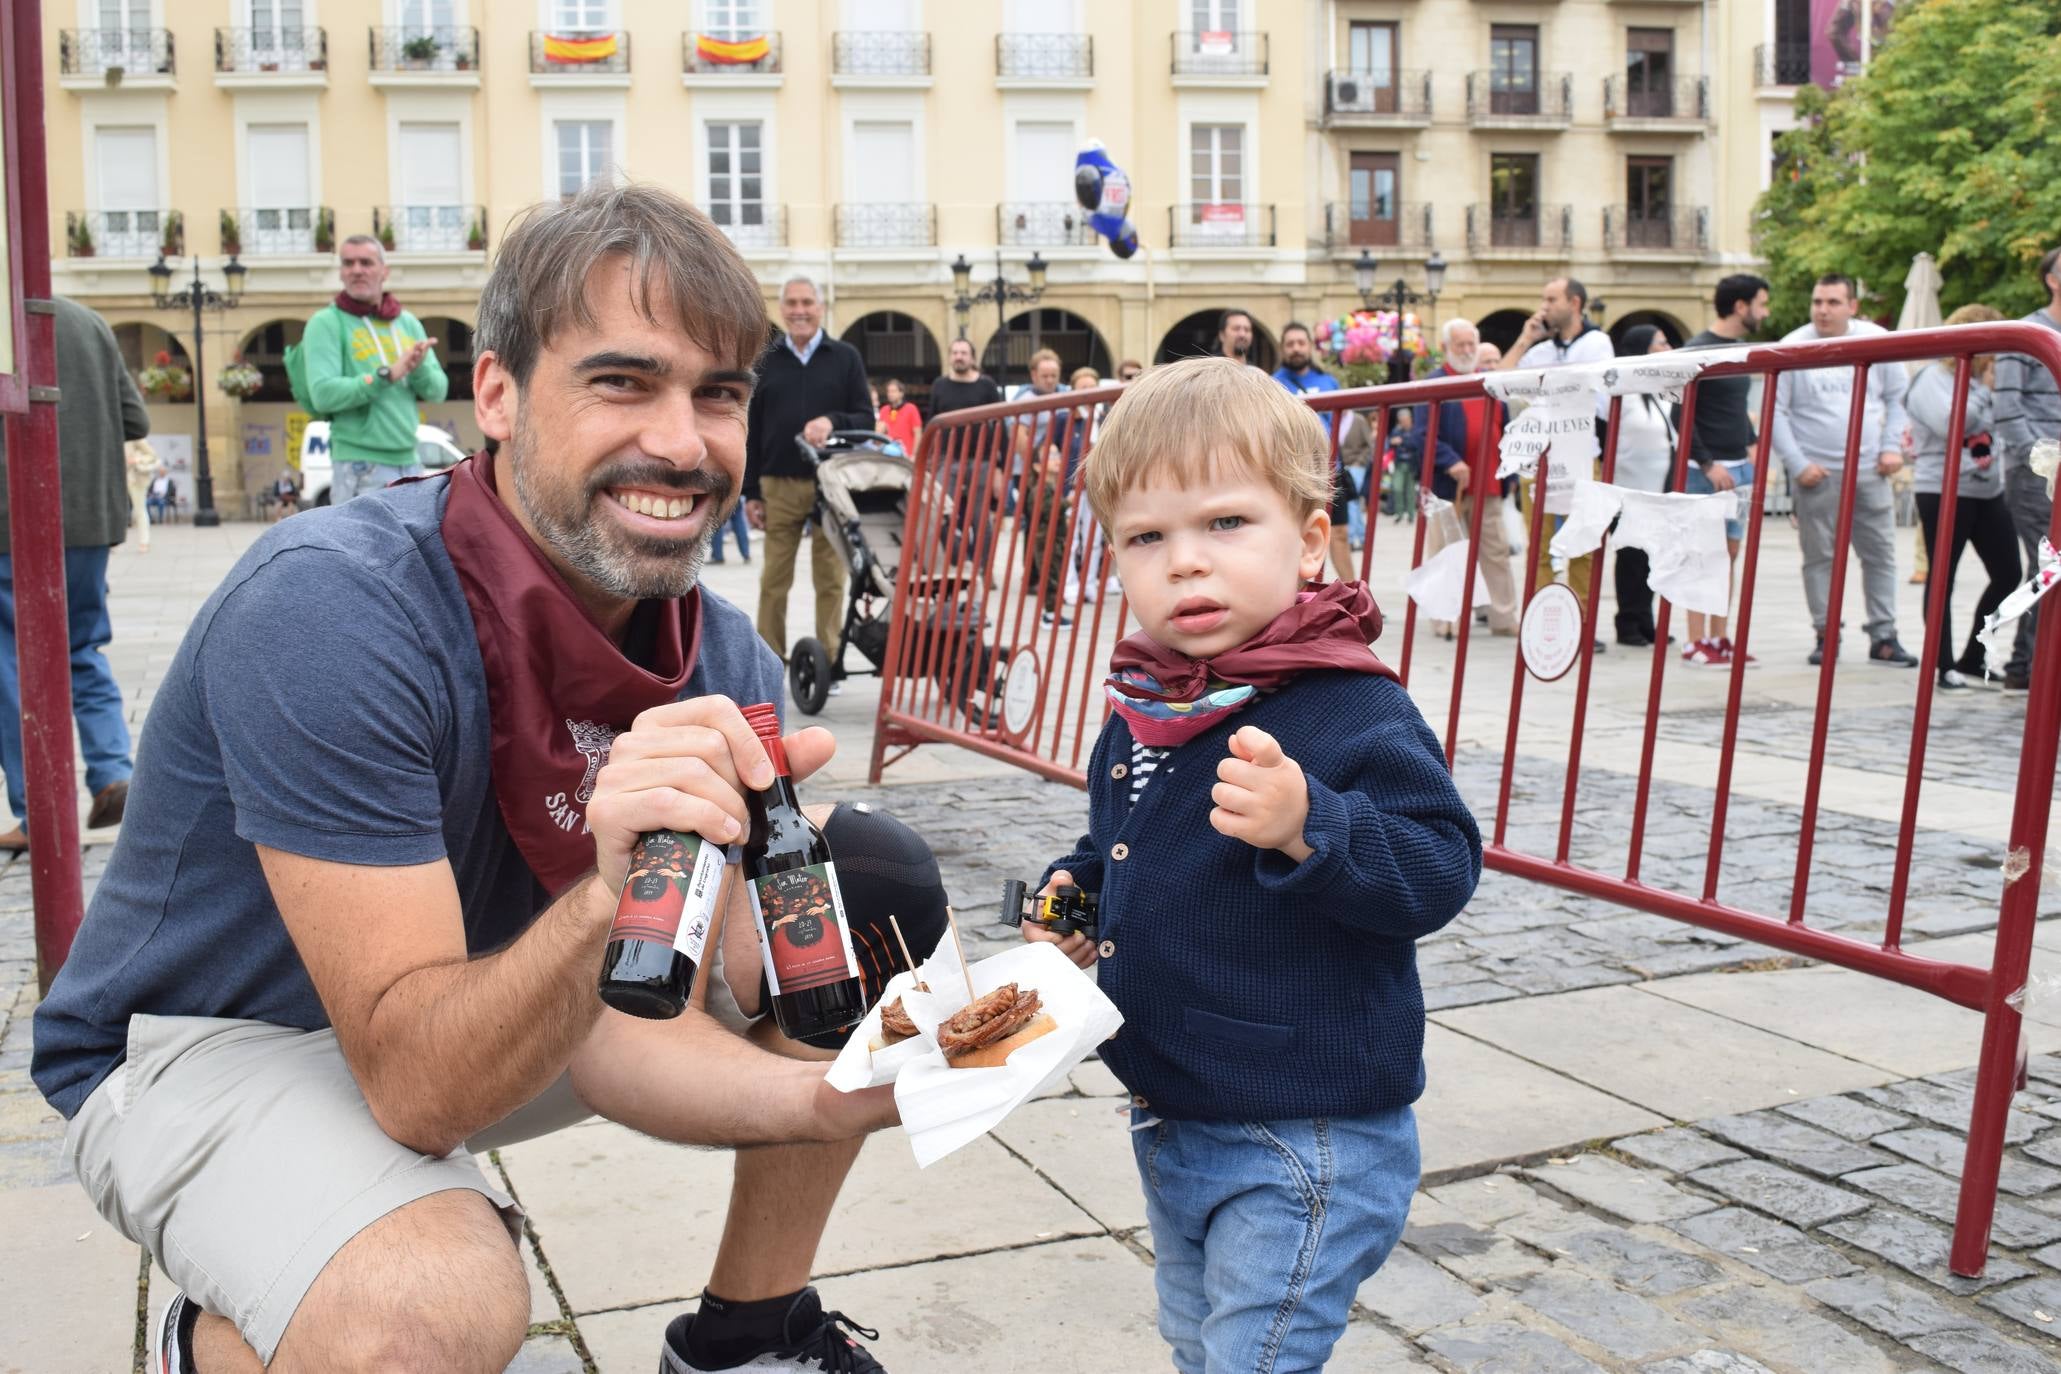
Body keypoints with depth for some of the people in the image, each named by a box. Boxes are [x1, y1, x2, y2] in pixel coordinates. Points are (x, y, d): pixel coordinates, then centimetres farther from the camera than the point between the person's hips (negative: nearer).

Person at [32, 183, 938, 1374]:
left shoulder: (721, 662, -13)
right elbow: (415, 1084, -33)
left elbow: (617, 1026, -15)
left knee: (881, 920, -4)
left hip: (488, 998, 6)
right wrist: (606, 901, -51)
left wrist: (823, 1093, -34)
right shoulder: (328, 610, -31)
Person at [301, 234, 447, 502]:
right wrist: (386, 375, -22)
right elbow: (323, 394, -16)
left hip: (410, 462, 6)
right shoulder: (327, 323, -3)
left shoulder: (408, 323, 12)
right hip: (361, 468, -6)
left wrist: (419, 368, -15)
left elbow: (438, 390, 6)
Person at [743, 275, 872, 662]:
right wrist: (751, 492, 4)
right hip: (778, 485, 1)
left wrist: (832, 422, -18)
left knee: (830, 580, 3)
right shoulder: (763, 360, 9)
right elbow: (751, 431, 9)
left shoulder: (845, 357, 7)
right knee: (774, 580, 3)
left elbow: (865, 419, 5)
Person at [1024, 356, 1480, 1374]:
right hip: (1170, 1125, 8)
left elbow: (1440, 871, -28)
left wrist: (1308, 825, -42)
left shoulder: (1352, 709, -21)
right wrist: (1073, 891, 1)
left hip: (1305, 1150, -8)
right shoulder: (1140, 709, 2)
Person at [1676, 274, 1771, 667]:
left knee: (1729, 553, 9)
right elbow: (1679, 414, -15)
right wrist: (1707, 464, -17)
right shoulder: (1698, 350, -11)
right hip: (1706, 469, -8)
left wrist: (1752, 444, 9)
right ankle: (1696, 642, -1)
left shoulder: (1741, 349, 14)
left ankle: (1719, 638, 15)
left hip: (1739, 466, 8)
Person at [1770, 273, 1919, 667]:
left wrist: (1892, 447, 1)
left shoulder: (1878, 341, 3)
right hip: (1817, 473, -2)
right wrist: (1797, 464, -9)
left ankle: (1883, 637, 12)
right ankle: (1826, 635, 12)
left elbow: (1897, 398, 12)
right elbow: (1775, 411, -3)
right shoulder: (1791, 348, -4)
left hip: (1870, 469, 2)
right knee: (1819, 556, 3)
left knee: (1881, 554, 5)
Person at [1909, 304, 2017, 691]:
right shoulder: (1932, 378, -9)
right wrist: (1982, 389, -13)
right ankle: (1945, 666, 4)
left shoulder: (1979, 378, 14)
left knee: (2008, 575, 6)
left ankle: (1972, 659, 17)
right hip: (1944, 492, -8)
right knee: (1942, 579, -1)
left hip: (1989, 492, 8)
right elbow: (1952, 425, -24)